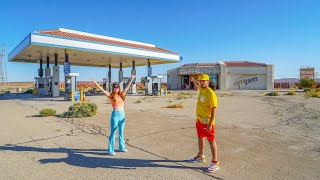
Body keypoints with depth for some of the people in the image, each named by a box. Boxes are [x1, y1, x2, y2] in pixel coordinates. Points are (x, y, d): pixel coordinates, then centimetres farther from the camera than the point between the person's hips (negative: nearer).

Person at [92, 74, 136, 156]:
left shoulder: (121, 94, 12)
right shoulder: (110, 95, -1)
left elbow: (127, 87, 18)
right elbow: (102, 90, -8)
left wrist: (132, 78, 24)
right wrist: (96, 83, -16)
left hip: (122, 115, 5)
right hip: (115, 114, -5)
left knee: (121, 133, 16)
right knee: (113, 133, 1)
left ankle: (121, 147, 29)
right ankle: (110, 150, 8)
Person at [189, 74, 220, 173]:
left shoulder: (211, 94, -20)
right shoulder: (201, 89, 4)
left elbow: (214, 110, -22)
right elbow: (198, 85, 31)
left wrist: (210, 124, -25)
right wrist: (194, 80, 48)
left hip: (207, 121, -9)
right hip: (199, 120, 9)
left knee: (211, 141, -1)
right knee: (200, 138, 21)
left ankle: (215, 163, 10)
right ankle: (201, 156, 40)